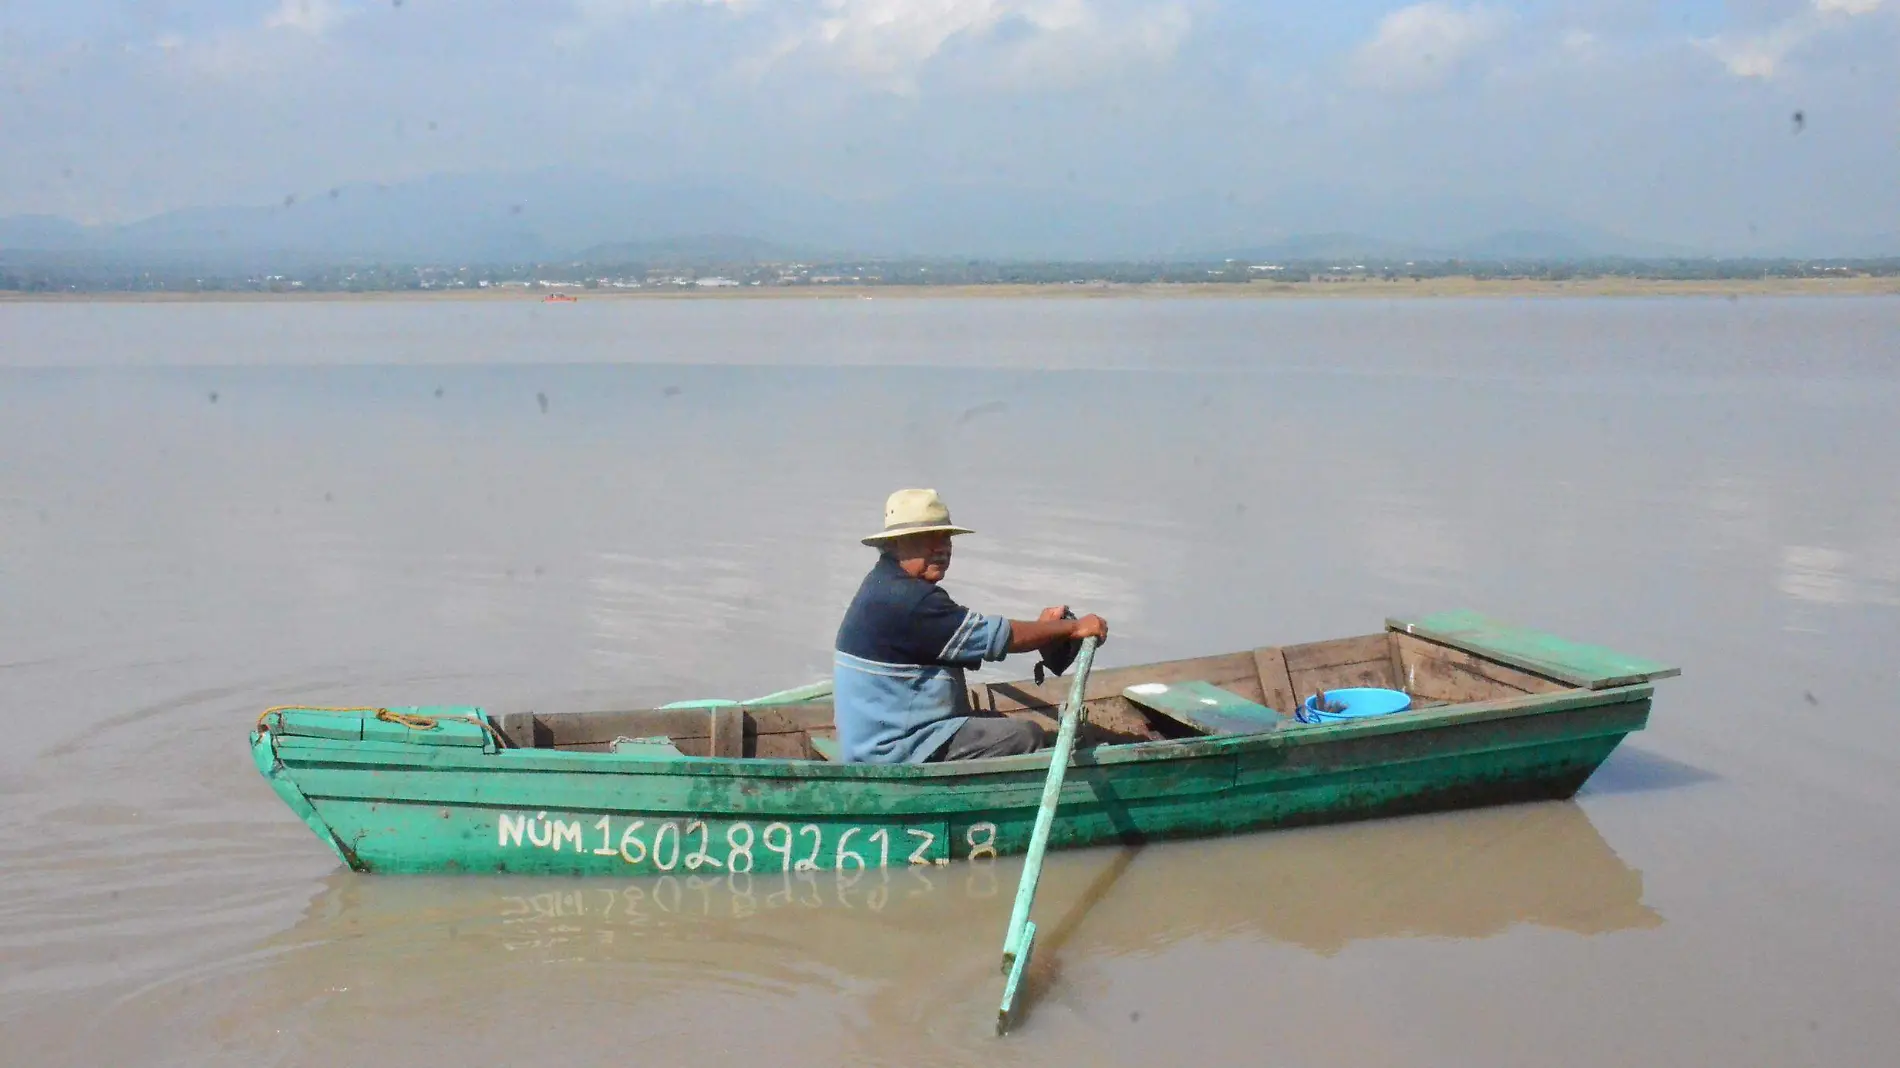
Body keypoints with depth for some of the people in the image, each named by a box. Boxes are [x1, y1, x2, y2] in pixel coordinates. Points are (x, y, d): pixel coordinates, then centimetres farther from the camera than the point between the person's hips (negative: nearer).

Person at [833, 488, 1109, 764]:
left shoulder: (888, 585, 12)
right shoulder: (901, 600, -21)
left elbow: (971, 635, 13)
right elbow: (995, 637, -19)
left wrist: (1040, 628, 3)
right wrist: (1073, 628, -9)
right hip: (893, 750, -11)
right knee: (1025, 736, -12)